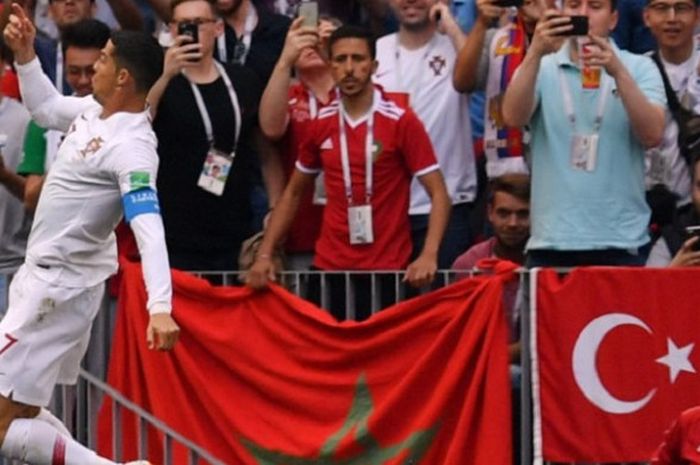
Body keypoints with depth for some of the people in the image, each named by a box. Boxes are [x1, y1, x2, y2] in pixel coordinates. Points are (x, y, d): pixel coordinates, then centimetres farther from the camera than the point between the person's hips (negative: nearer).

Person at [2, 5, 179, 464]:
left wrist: (160, 307, -46)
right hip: (44, 274, 10)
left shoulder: (130, 146, -24)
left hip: (59, 286, -10)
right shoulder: (94, 110, 3)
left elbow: (149, 227, -35)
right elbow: (44, 106, 24)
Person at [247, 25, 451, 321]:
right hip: (329, 269, 4)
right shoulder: (320, 124, 5)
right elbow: (293, 193, 16)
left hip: (387, 271, -3)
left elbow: (438, 194, -9)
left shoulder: (401, 122, -7)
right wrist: (264, 254, 6)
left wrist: (429, 255, -24)